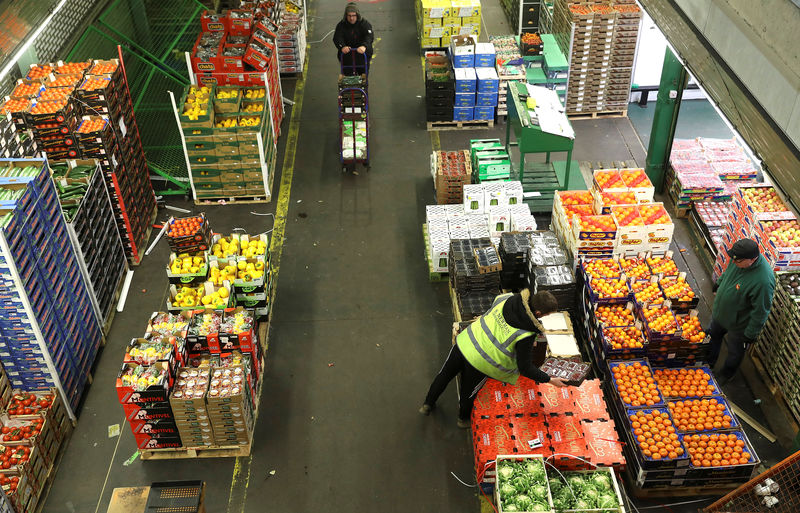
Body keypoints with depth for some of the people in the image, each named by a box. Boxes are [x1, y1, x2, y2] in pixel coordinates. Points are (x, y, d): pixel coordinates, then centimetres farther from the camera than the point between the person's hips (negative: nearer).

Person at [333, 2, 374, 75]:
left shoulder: (365, 24, -8)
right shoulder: (341, 25, -3)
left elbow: (369, 36, -25)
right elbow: (337, 38, -17)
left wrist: (364, 46, -47)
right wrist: (342, 46, -41)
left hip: (362, 56, -1)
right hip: (346, 57, 1)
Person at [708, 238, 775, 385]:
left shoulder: (763, 281, -42)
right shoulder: (740, 258, -21)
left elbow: (760, 311, -29)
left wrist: (751, 334, -18)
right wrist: (719, 283, 22)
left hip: (738, 325, -6)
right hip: (720, 313, 6)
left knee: (734, 351, 21)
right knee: (713, 336, 29)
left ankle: (726, 375, 50)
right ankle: (709, 363, 57)